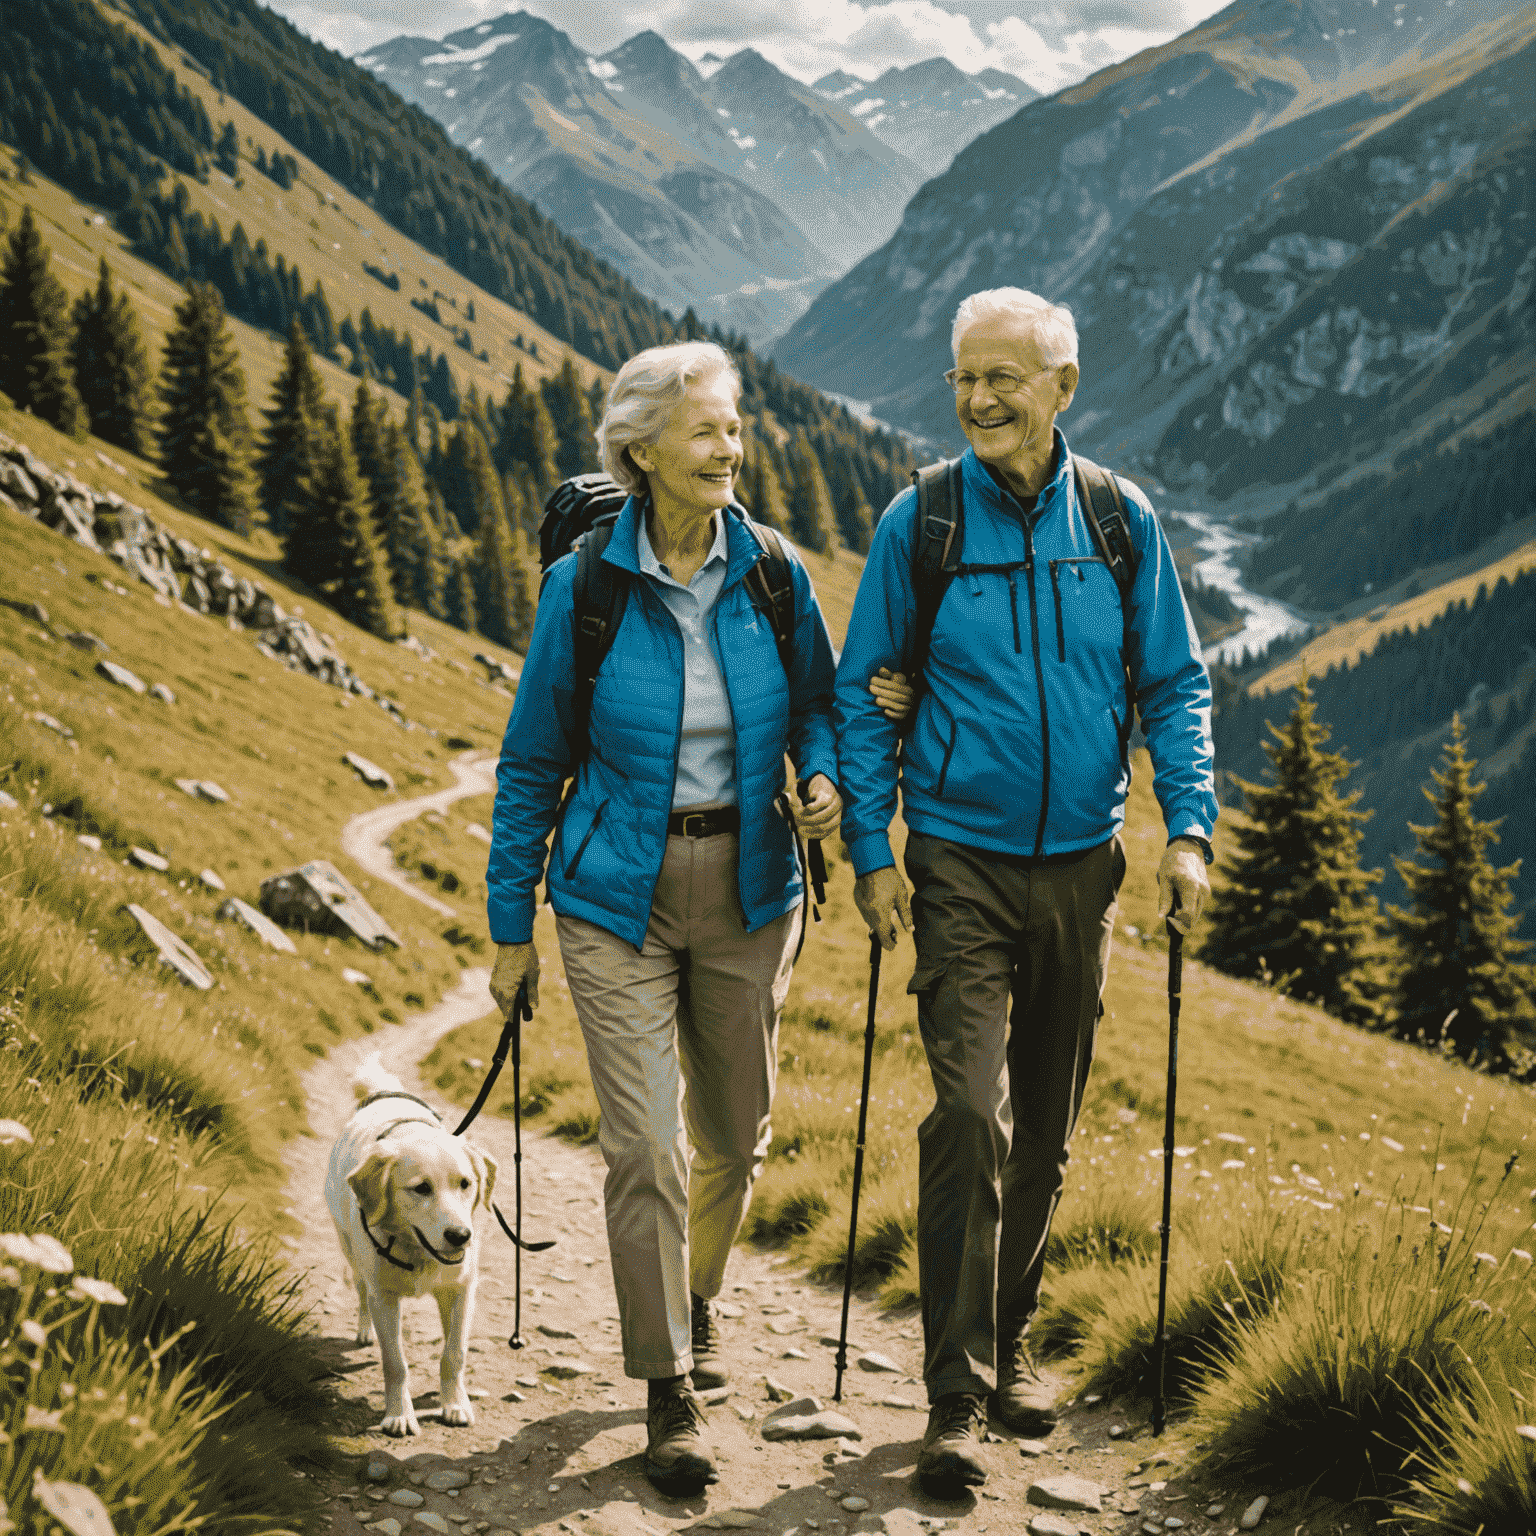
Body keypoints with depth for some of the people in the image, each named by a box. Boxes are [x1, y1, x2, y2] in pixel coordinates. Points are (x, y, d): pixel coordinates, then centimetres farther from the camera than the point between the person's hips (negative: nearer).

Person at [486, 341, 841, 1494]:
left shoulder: (774, 575, -3)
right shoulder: (583, 589, -8)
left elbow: (819, 697, 14)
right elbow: (533, 763, -1)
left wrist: (825, 776, -10)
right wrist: (511, 925, 1)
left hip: (748, 889, 3)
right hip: (618, 898, -3)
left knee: (736, 1134, 14)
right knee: (646, 1146, -8)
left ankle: (697, 1295, 43)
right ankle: (670, 1393, 7)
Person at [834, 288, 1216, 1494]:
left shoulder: (1121, 522, 1)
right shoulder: (919, 523, -4)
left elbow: (1174, 683, 7)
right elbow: (864, 699, 1)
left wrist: (1190, 827, -5)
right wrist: (871, 855, -5)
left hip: (1079, 864, 3)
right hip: (962, 864, -3)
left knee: (1045, 1127, 12)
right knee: (974, 1119, -13)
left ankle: (1010, 1342, 30)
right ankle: (957, 1395, -5)